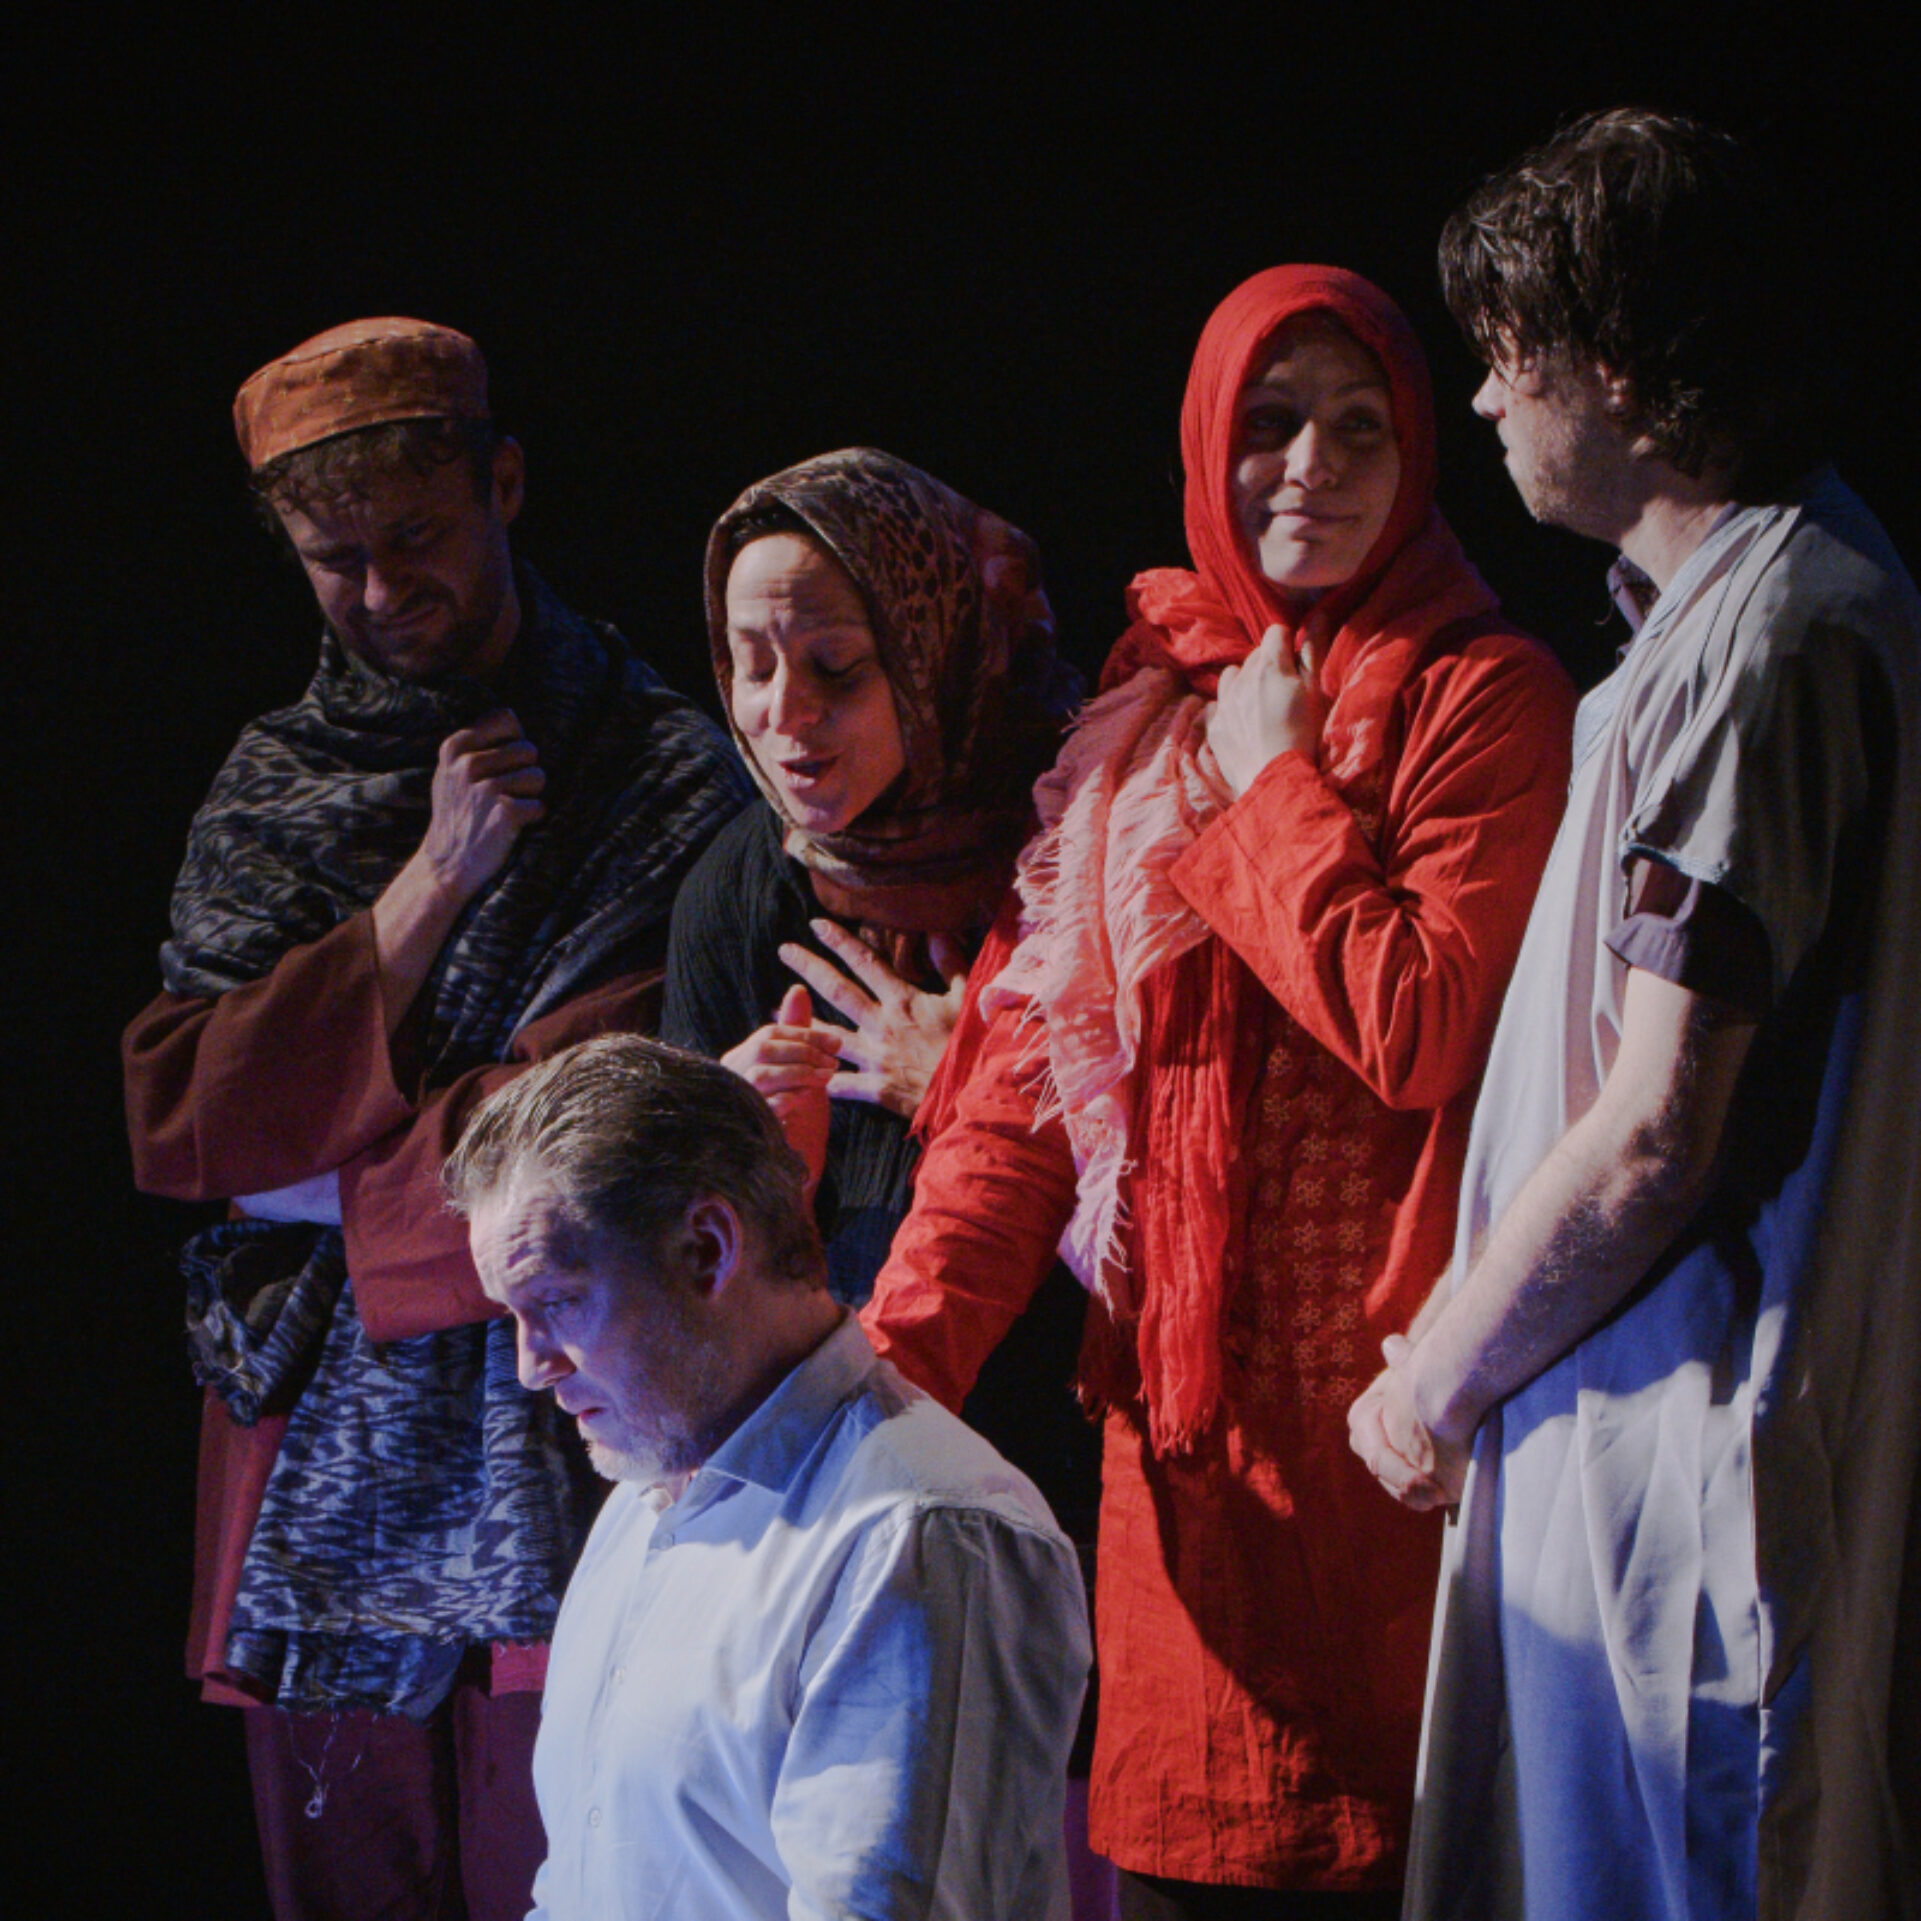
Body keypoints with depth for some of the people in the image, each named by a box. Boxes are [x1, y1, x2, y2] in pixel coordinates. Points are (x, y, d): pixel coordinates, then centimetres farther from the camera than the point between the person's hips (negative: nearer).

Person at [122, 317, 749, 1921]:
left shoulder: (665, 778, -2)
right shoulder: (271, 792, 13)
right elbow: (177, 1115, 0)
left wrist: (314, 1185, -2)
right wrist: (429, 885, -7)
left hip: (553, 1471, -4)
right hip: (323, 1481, 5)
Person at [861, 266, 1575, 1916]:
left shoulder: (1483, 698, -3)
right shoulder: (1149, 716, 14)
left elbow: (1416, 1033, -17)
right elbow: (1032, 1069, 8)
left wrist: (1276, 790, -7)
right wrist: (897, 1347, -3)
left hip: (1376, 1410, -5)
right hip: (1184, 1428, 5)